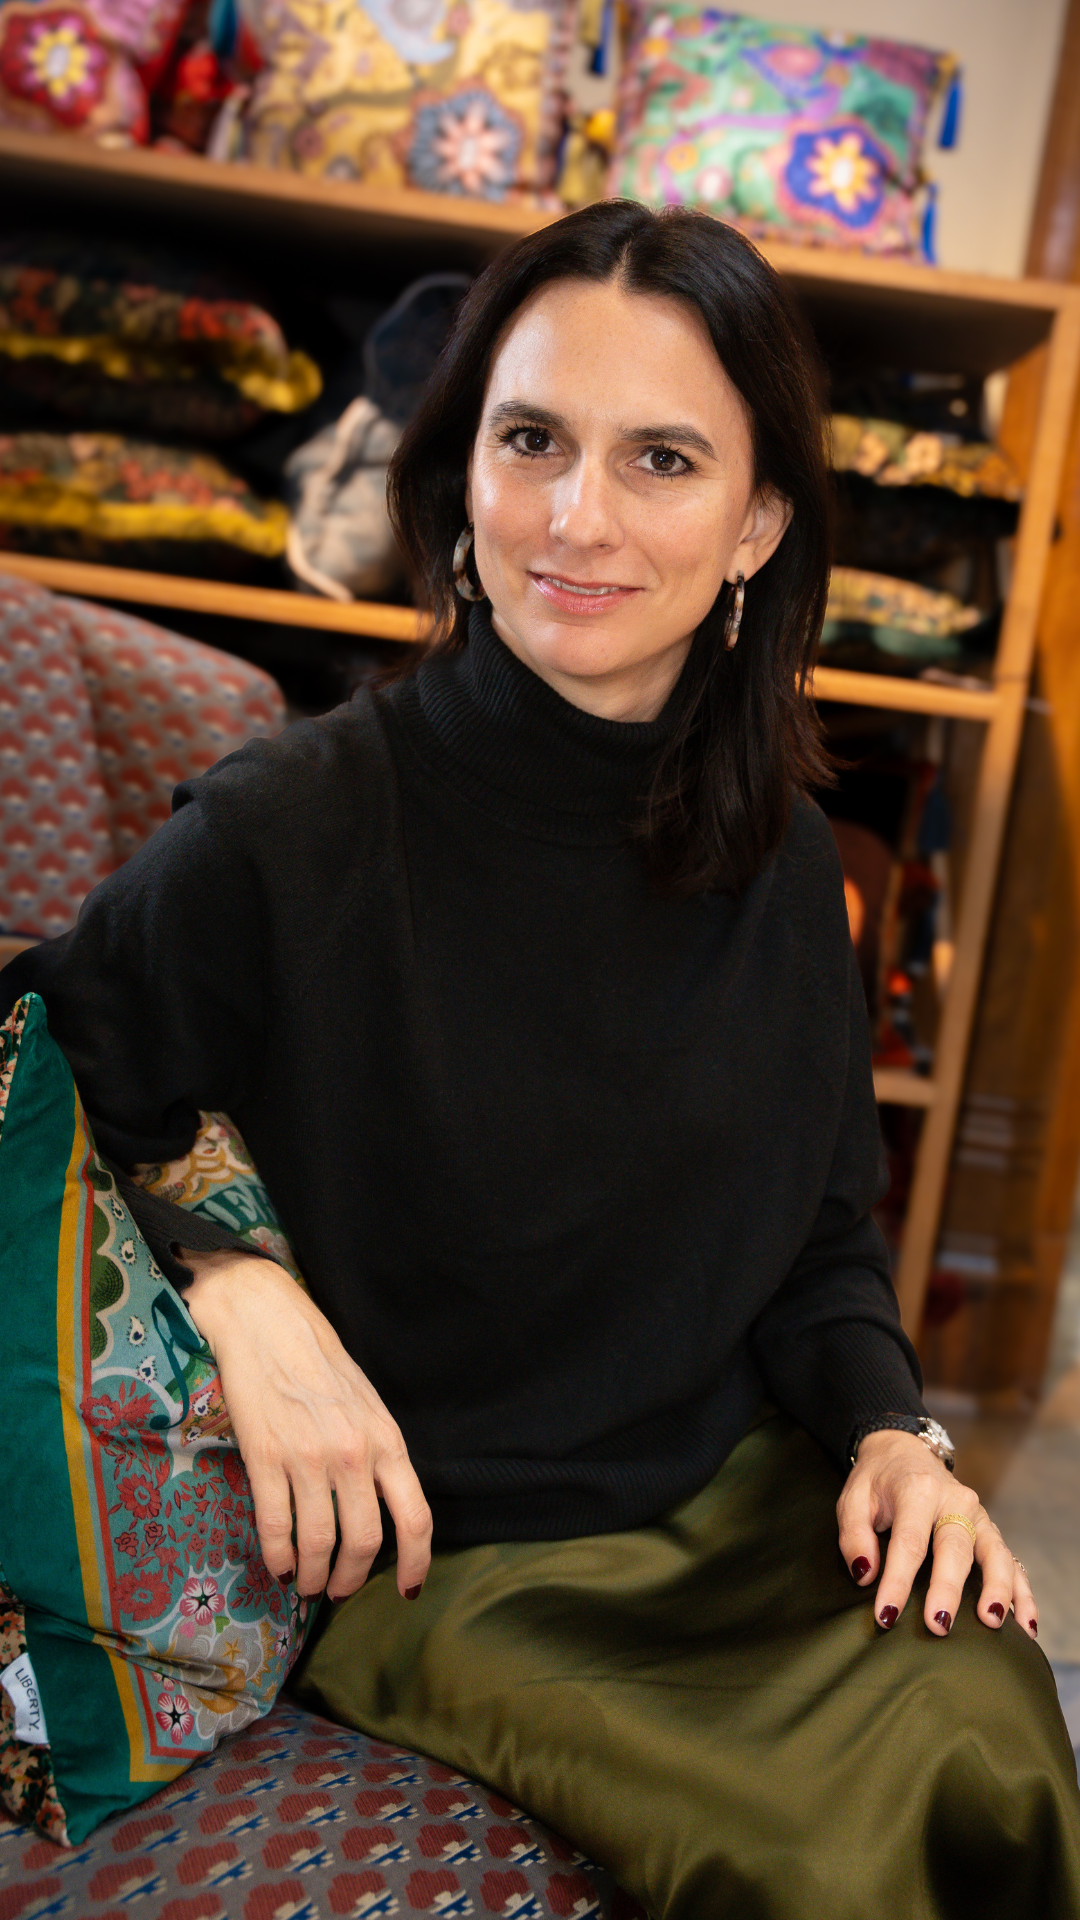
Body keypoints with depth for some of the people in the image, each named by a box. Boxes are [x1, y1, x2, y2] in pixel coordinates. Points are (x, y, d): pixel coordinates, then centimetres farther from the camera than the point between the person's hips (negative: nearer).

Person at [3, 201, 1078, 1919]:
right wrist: (229, 1283, -22)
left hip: (734, 1503, 5)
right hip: (415, 1552, -4)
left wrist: (890, 1428, -6)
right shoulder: (283, 840, -16)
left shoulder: (781, 865, 0)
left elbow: (823, 1233, 11)